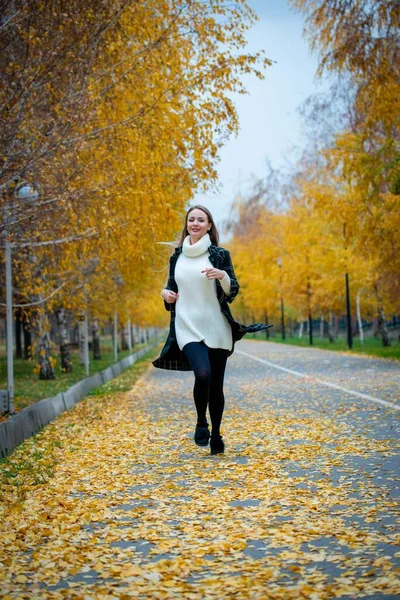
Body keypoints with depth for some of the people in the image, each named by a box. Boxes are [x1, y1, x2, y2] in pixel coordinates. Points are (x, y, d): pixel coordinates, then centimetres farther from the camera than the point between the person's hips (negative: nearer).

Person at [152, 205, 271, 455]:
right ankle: (201, 423, 3)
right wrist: (166, 293, -2)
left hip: (216, 328, 0)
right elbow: (172, 287, 20)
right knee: (202, 374, -22)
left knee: (216, 384, 4)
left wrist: (223, 275, -18)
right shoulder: (177, 256, 10)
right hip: (188, 327, 0)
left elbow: (233, 291, 2)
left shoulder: (220, 254, 2)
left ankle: (216, 435, 21)